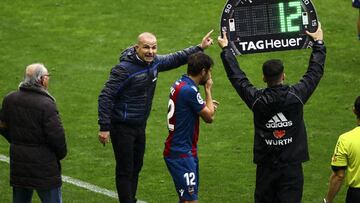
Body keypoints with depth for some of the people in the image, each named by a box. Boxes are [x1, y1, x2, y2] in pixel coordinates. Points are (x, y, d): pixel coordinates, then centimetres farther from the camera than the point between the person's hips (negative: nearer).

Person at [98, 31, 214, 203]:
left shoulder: (154, 62, -1)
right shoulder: (124, 69, -23)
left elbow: (175, 59, 19)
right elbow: (105, 97, -23)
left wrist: (200, 48, 20)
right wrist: (104, 127, -27)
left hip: (140, 126, 8)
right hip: (122, 128, -8)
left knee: (136, 167, 18)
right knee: (125, 171, -3)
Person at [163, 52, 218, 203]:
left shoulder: (179, 84, 8)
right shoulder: (190, 90, -21)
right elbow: (209, 117, -10)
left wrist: (206, 105, 14)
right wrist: (208, 90, 0)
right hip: (182, 153, -10)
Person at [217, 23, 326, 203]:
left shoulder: (257, 100, -8)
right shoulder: (296, 96, -9)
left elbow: (236, 77, 6)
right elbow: (315, 72, 5)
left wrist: (225, 49, 19)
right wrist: (318, 43, 20)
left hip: (266, 167, 1)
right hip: (292, 166, -1)